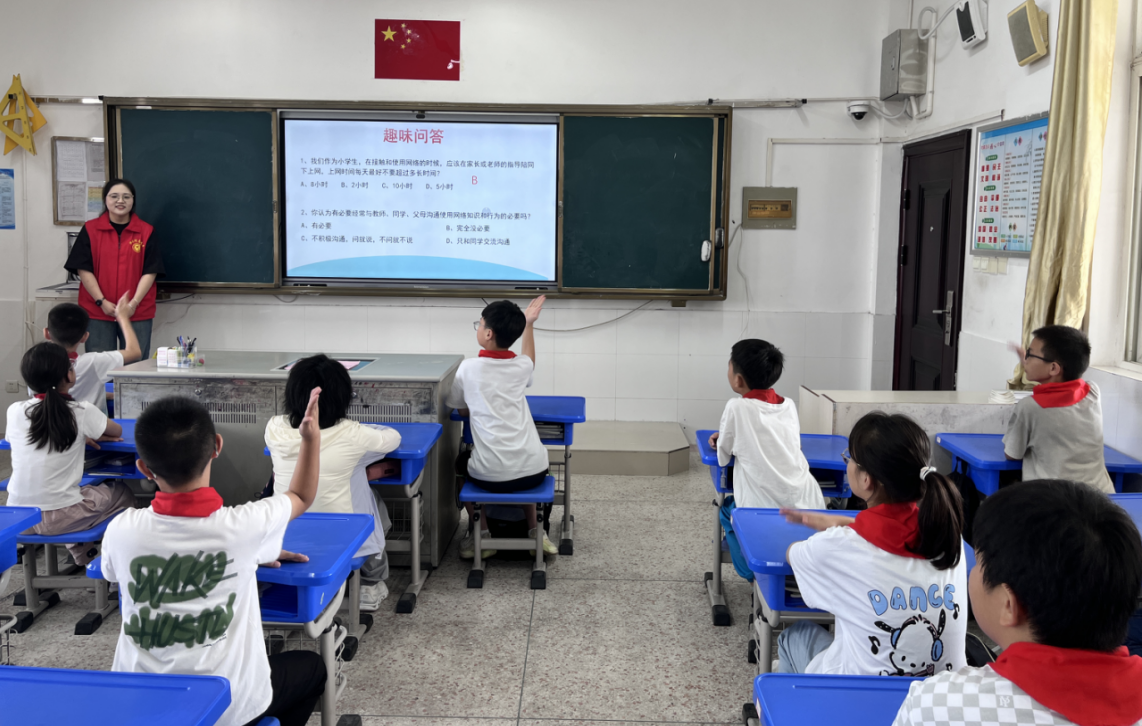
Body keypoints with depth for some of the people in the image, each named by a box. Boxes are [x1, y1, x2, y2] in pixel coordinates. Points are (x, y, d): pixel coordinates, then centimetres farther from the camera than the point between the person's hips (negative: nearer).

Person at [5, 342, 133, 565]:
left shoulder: (15, 411, -3)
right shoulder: (82, 411, -11)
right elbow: (117, 432, 8)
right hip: (59, 519, -4)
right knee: (122, 493, 22)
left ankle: (85, 554, 37)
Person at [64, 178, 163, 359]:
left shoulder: (146, 232, 5)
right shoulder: (90, 230, 5)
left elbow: (150, 272, 0)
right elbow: (83, 269, 1)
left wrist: (133, 303, -11)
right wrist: (102, 302, -9)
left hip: (137, 314, 0)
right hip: (97, 313, 0)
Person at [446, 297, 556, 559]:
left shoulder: (468, 368, -5)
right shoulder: (521, 366, 3)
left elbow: (462, 410, 13)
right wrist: (528, 324, 33)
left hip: (491, 476, -3)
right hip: (535, 471, 3)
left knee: (462, 461, 31)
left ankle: (481, 535, 24)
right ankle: (533, 531, 31)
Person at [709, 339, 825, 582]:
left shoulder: (737, 408, -10)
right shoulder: (789, 406, 6)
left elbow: (723, 457, 0)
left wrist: (725, 439, 20)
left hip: (764, 515, -5)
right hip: (809, 507, 5)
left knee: (727, 509, 26)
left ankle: (755, 577, 21)